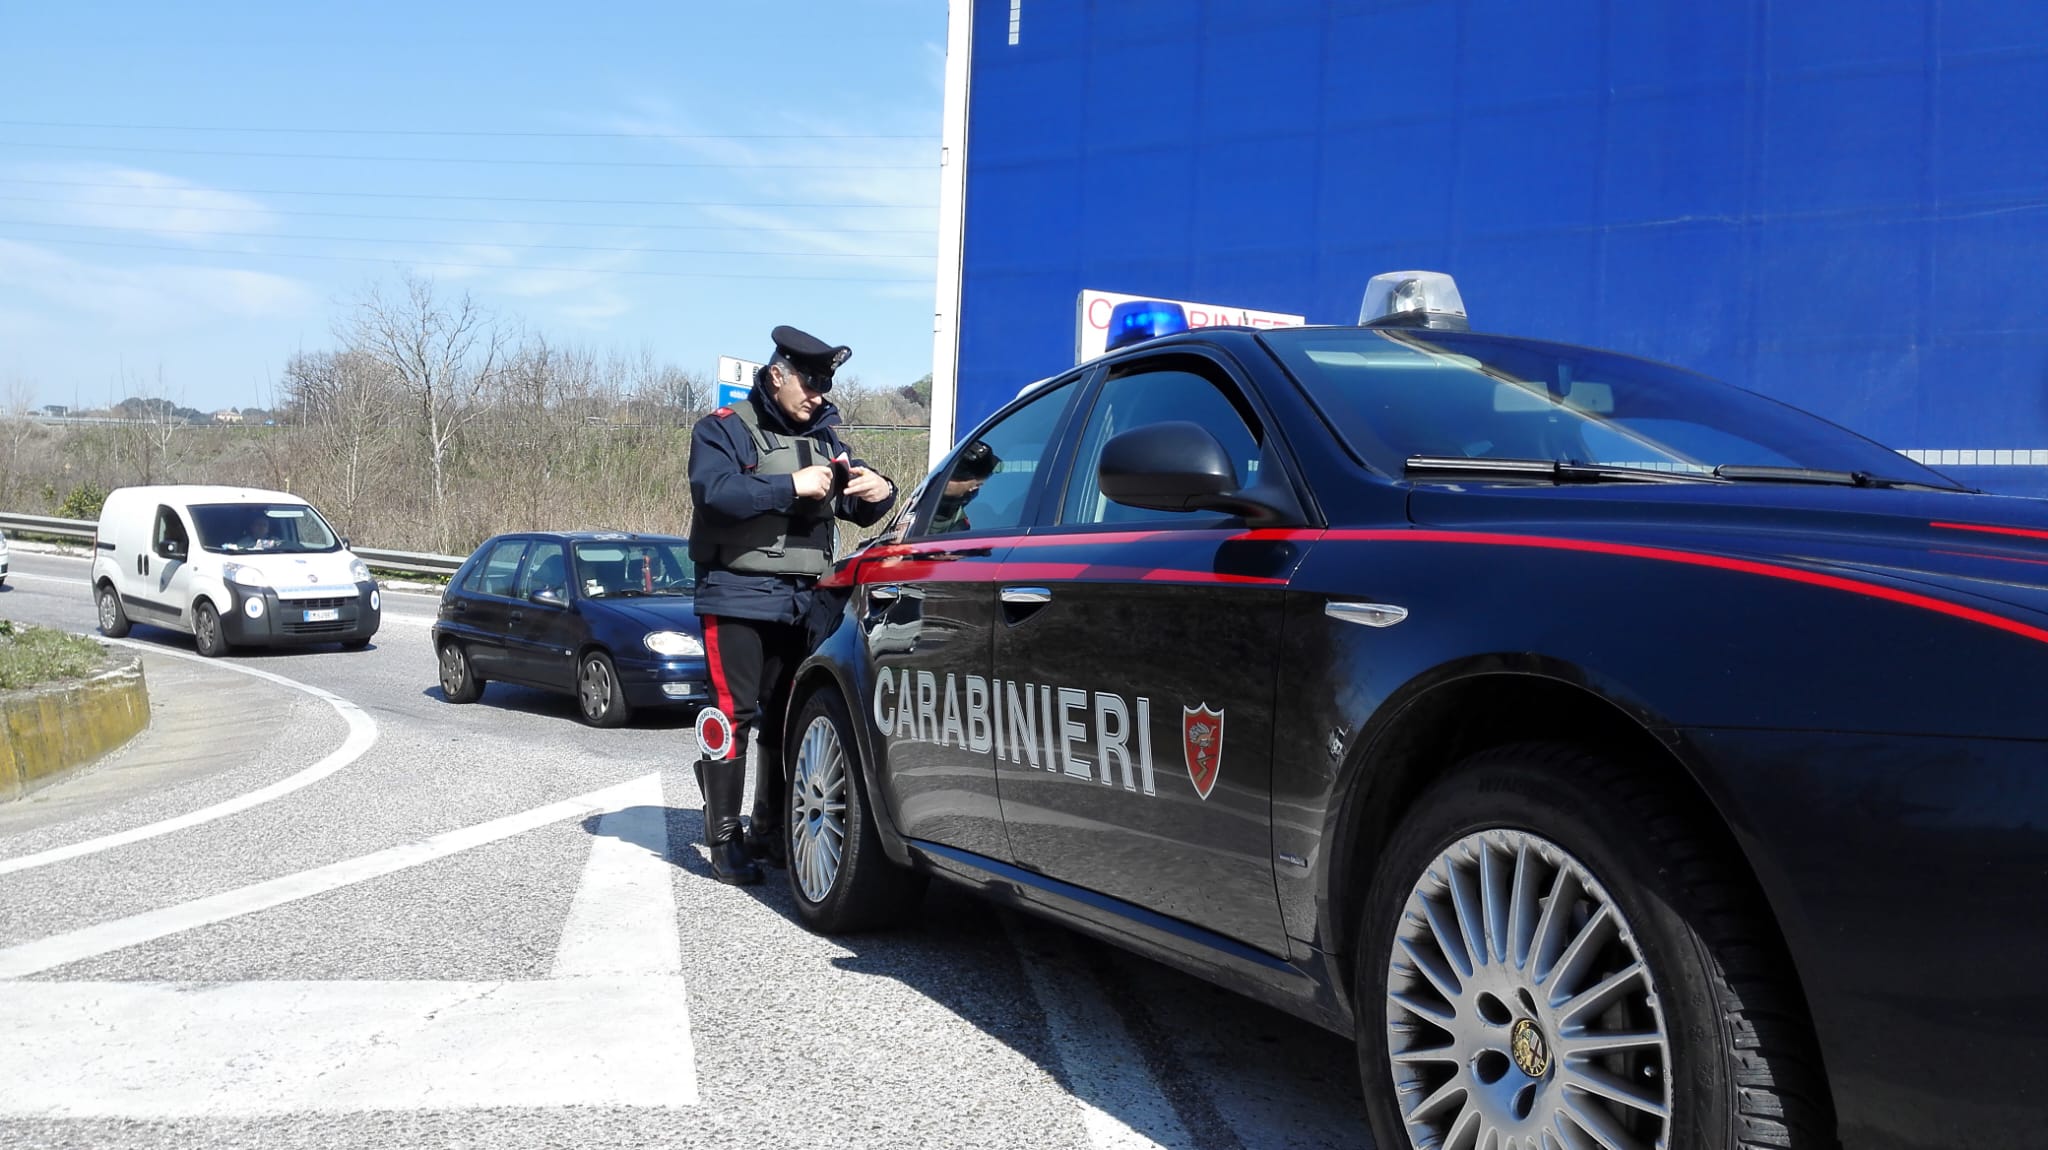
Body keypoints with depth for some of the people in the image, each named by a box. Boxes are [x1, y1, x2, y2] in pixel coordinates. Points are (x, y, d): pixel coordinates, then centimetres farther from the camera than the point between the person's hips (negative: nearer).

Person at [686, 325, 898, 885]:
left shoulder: (824, 437, 17)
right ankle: (723, 838, 1)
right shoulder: (723, 430, -1)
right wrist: (792, 486, -23)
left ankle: (769, 830, 19)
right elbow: (714, 491, -19)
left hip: (801, 602, 6)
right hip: (737, 597, -5)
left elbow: (855, 508, 18)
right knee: (733, 715, -8)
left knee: (788, 718, 7)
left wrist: (878, 492, -5)